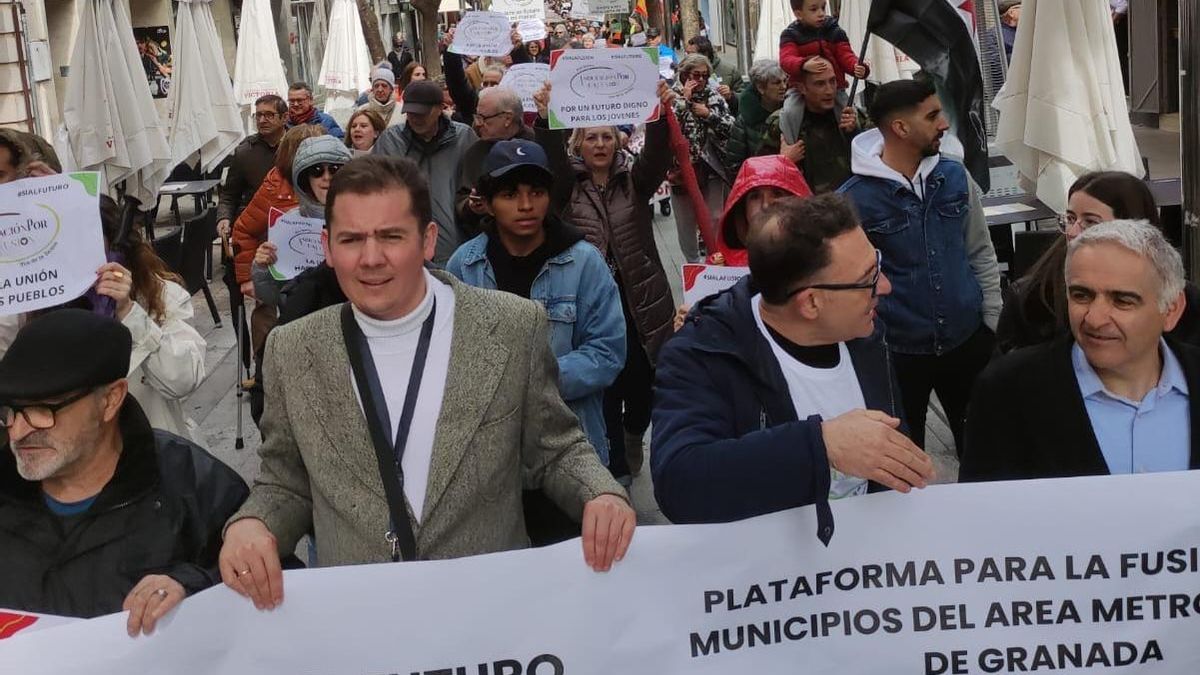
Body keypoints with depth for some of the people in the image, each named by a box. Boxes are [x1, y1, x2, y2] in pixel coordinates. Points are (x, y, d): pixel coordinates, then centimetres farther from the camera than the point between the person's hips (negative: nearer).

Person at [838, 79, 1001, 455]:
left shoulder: (955, 176, -1)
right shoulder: (854, 198, -14)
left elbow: (981, 252, 8)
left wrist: (993, 322, 5)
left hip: (967, 339, 4)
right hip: (897, 350, -3)